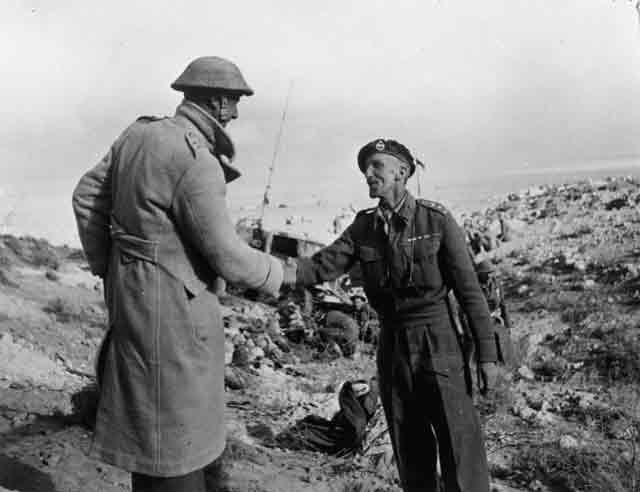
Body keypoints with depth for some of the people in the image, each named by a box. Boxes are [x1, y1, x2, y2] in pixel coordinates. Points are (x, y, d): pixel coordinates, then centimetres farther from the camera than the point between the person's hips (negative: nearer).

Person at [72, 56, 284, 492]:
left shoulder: (140, 134, 5)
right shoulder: (197, 162, -22)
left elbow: (88, 196, 14)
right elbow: (228, 257, -19)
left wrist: (107, 267, 20)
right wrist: (277, 274, 0)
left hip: (130, 289, 9)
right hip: (172, 306, -9)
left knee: (148, 416, 23)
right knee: (176, 431, 4)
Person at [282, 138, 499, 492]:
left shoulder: (437, 219, -8)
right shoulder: (363, 227, 4)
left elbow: (469, 289, -7)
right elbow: (324, 265, -7)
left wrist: (486, 353, -7)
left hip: (439, 346, -4)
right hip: (392, 347, 4)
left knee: (461, 451, -1)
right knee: (410, 453, 16)